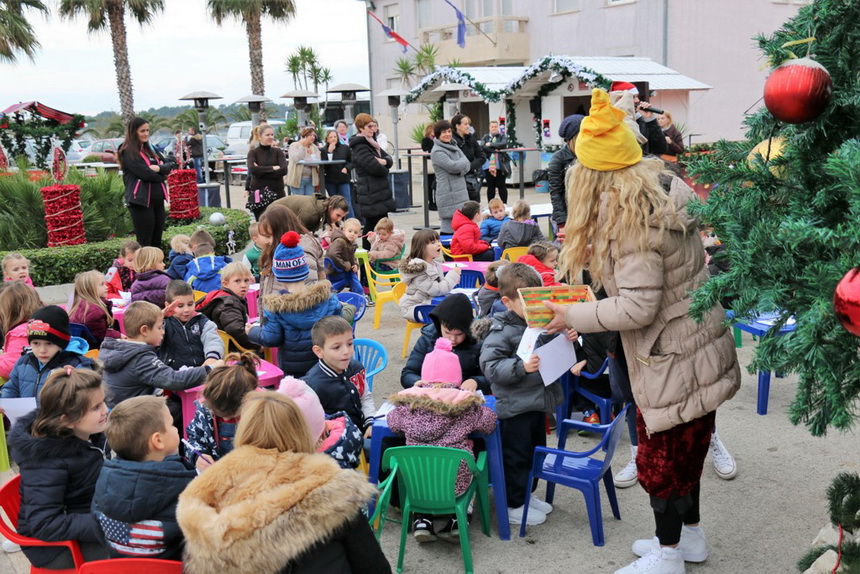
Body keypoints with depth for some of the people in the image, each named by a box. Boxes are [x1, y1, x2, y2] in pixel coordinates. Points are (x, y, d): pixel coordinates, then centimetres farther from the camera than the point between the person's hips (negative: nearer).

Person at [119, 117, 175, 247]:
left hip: (157, 200, 8)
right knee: (145, 243, -7)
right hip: (141, 201, -7)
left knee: (157, 241, 10)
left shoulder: (150, 149, 16)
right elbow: (145, 173, -18)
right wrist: (162, 177, -1)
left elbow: (171, 165, 8)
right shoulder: (128, 152, -7)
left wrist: (159, 168, -13)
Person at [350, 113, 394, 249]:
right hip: (372, 194, -10)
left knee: (370, 225, 14)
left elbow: (389, 159, 12)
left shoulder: (370, 143, 18)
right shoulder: (360, 146, -13)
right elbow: (375, 167, -23)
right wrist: (384, 170, -1)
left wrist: (383, 161, -11)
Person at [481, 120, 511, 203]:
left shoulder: (502, 137, 8)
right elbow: (482, 146, -6)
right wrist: (494, 150, -12)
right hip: (488, 165, 1)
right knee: (490, 186, 6)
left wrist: (491, 144, -9)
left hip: (500, 165, -1)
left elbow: (503, 144, -12)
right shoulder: (485, 137, 11)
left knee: (501, 186, 1)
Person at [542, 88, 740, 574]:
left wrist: (572, 316, -18)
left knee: (662, 456, 8)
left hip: (674, 360, -9)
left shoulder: (631, 219, -26)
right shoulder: (665, 189, 2)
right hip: (698, 348, 9)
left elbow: (637, 309, -27)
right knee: (685, 448, 22)